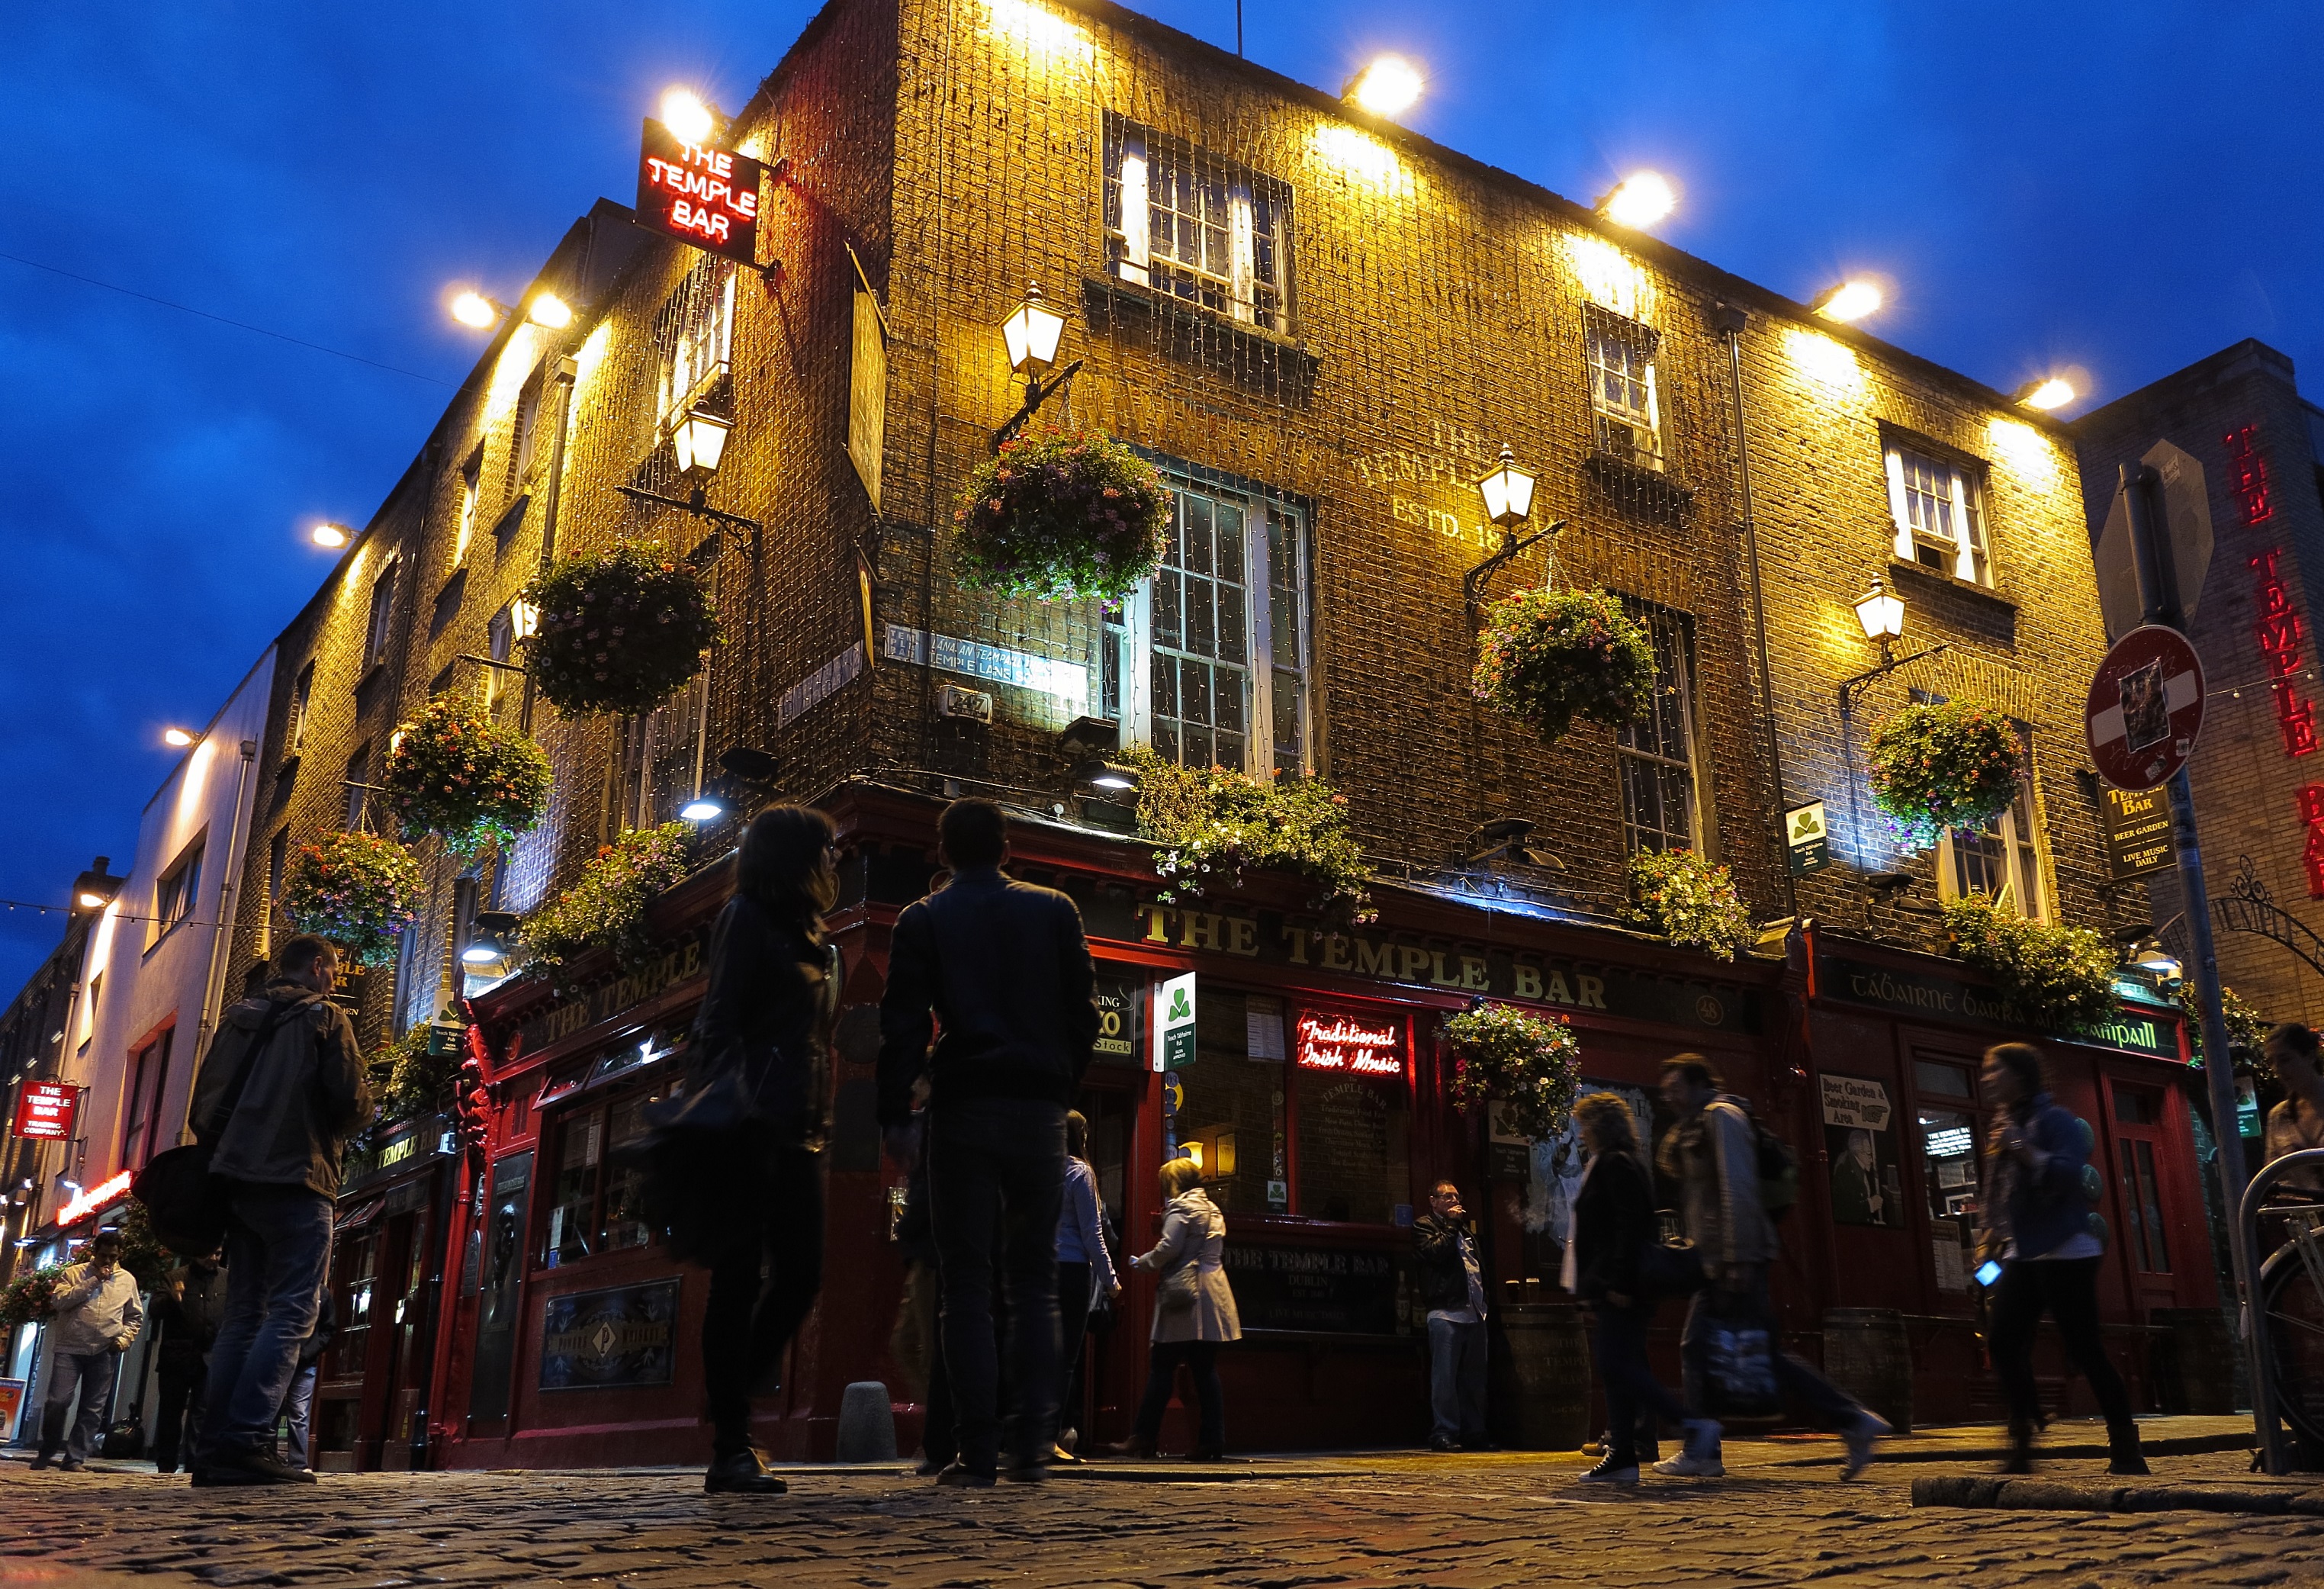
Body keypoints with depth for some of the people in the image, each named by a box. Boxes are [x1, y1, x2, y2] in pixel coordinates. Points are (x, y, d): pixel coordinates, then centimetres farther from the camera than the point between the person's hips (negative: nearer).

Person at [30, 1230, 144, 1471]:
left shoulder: (127, 1280, 10)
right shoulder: (75, 1273, 5)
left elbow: (135, 1316, 16)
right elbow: (60, 1301, -10)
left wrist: (124, 1338, 1)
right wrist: (93, 1281, -12)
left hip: (105, 1352, 2)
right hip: (69, 1348, -2)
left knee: (93, 1409, 0)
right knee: (58, 1401, -6)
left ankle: (75, 1458, 7)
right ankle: (47, 1452, 15)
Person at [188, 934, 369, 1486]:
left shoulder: (237, 1018, 17)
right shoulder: (325, 1017, -2)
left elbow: (204, 1105, 13)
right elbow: (351, 1099, -9)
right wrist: (345, 1123, 11)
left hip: (237, 1178, 7)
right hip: (296, 1180, -7)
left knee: (243, 1314, 11)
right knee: (291, 1312, -8)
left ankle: (213, 1449, 5)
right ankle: (245, 1444, -18)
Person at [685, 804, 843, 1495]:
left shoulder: (813, 939, 21)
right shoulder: (748, 917, -1)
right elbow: (718, 1023, -10)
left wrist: (817, 1121, 14)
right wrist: (735, 1104, -21)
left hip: (799, 1128, 8)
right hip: (751, 1126, -8)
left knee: (801, 1273, 5)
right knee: (742, 1278, -5)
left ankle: (731, 1410, 18)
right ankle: (729, 1450, -1)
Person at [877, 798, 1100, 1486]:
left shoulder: (922, 920, 5)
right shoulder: (1055, 911, 9)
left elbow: (903, 1023, -3)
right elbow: (1083, 1011, 7)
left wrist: (894, 1115, -4)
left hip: (963, 1108, -1)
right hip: (1039, 1107, 2)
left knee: (967, 1282, 2)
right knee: (1034, 1280, 9)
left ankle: (978, 1452, -1)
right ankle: (1033, 1445, 3)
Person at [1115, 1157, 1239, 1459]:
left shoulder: (1180, 1206, -4)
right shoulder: (1213, 1209, 21)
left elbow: (1169, 1248, -15)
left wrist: (1144, 1262, 2)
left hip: (1185, 1296, -8)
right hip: (1212, 1295, 8)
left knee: (1162, 1369, -4)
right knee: (1206, 1369, 6)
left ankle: (1143, 1437, -2)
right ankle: (1212, 1440, 2)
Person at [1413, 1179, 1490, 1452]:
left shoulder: (1464, 1230, 26)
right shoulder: (1423, 1226, 4)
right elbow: (1435, 1252, -15)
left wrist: (1484, 1300, 15)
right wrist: (1450, 1225, -6)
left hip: (1473, 1312, 7)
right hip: (1445, 1311, -7)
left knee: (1474, 1377, 7)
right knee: (1445, 1376, -8)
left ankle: (1474, 1431, 12)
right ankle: (1445, 1432, -4)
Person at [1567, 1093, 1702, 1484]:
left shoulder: (1616, 1166, -10)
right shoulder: (1607, 1166, 20)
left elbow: (1630, 1227, -19)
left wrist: (1619, 1283, -23)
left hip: (1618, 1289, -10)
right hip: (1612, 1289, 10)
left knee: (1616, 1365, -13)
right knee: (1616, 1367, 7)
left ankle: (1694, 1424, -10)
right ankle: (1622, 1456, 8)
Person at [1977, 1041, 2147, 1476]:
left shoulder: (2053, 1120, -7)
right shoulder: (2002, 1125, 18)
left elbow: (2068, 1173, -22)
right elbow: (1994, 1192, 23)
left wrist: (2023, 1150, -28)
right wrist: (1988, 1236, 18)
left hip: (2063, 1252, -8)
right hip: (2020, 1256, 8)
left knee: (2084, 1350, -7)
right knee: (2005, 1345, -1)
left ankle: (2125, 1448, 4)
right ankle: (2021, 1447, 5)